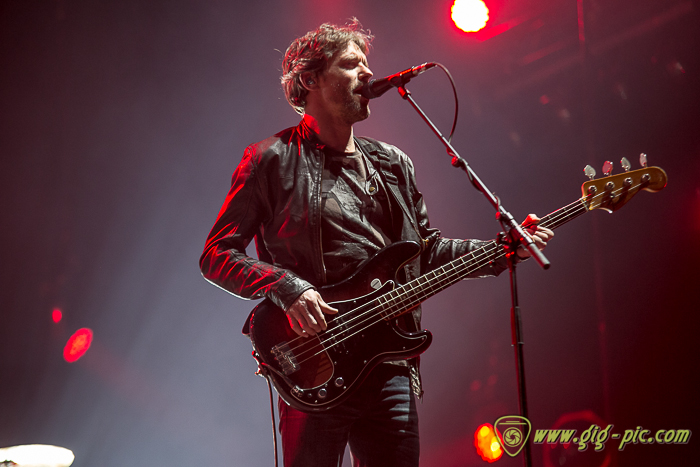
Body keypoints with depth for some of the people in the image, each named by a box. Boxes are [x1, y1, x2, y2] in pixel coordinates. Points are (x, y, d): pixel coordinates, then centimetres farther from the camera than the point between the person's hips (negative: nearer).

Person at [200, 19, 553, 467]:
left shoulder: (394, 163, 17)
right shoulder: (273, 160, -1)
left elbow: (426, 250, 21)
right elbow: (216, 254, -3)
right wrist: (287, 288, -18)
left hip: (391, 367, 5)